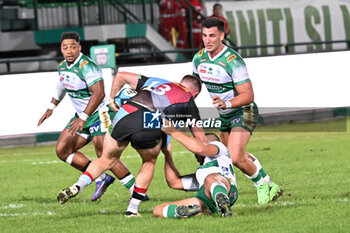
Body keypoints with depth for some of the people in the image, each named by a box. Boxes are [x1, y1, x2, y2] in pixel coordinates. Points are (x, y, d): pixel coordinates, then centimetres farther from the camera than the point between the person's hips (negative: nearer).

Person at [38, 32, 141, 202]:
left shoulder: (87, 66, -24)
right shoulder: (62, 67, 5)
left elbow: (99, 93, -33)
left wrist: (83, 119, -38)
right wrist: (51, 108, 27)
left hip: (100, 113, -9)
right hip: (81, 114, 9)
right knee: (62, 150, 4)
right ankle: (101, 179, 8)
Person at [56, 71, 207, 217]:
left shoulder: (155, 82, 35)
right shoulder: (188, 100, 25)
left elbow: (121, 76, 36)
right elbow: (200, 139, 26)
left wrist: (112, 98, 44)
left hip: (125, 114, 3)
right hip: (151, 126, -3)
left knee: (107, 160, 24)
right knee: (149, 162, 28)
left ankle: (78, 186, 0)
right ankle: (132, 209, 21)